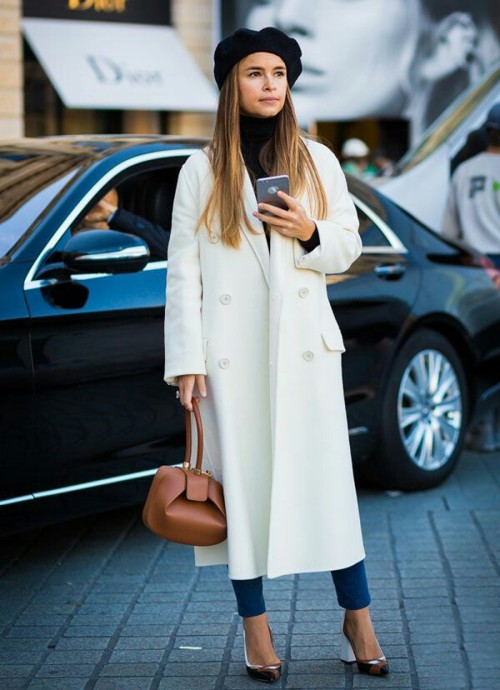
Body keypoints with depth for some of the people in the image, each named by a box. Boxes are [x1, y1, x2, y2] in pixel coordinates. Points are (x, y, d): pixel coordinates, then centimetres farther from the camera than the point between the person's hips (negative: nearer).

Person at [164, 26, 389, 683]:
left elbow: (349, 245, 12)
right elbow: (183, 270, 2)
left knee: (326, 478, 0)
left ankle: (359, 623, 8)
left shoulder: (317, 160, 9)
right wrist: (187, 359, -5)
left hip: (304, 344, 1)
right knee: (242, 482, 0)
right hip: (232, 351, -1)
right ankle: (257, 633, 8)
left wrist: (311, 233, -11)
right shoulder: (201, 171, 5)